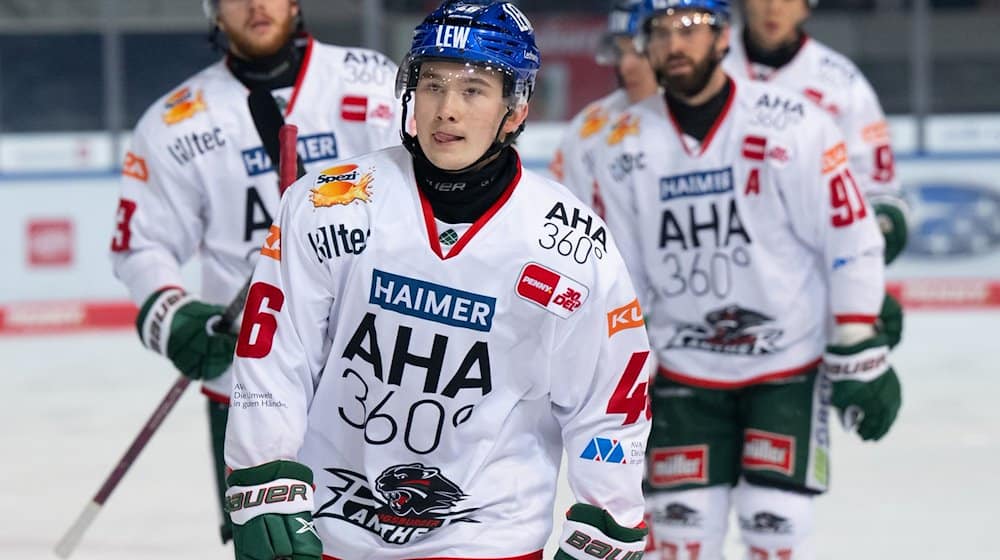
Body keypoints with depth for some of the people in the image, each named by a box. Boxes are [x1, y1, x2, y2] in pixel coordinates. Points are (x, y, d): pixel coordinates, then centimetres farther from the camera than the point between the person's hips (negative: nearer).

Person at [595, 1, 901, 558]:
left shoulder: (791, 126, -14)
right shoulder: (630, 146, -2)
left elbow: (852, 239, -10)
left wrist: (860, 356, -11)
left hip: (789, 364, -3)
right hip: (685, 370, 3)